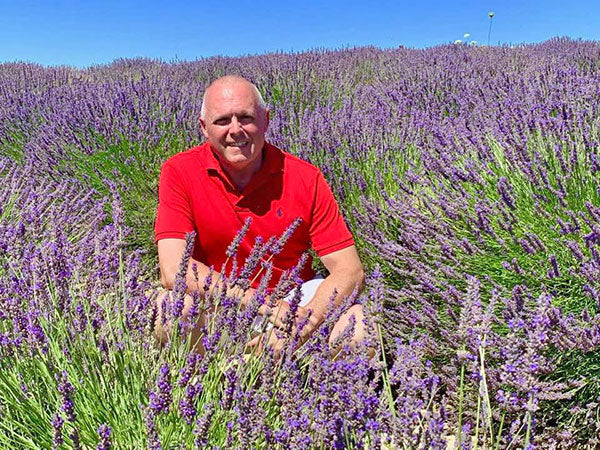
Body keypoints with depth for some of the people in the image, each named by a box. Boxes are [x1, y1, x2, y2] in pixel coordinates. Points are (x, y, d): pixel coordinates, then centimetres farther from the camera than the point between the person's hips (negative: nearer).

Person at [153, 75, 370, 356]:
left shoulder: (305, 178, -10)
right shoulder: (179, 172, -12)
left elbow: (350, 271, -12)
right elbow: (173, 270, -24)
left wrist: (304, 320, -31)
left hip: (292, 297, 1)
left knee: (361, 328, -24)